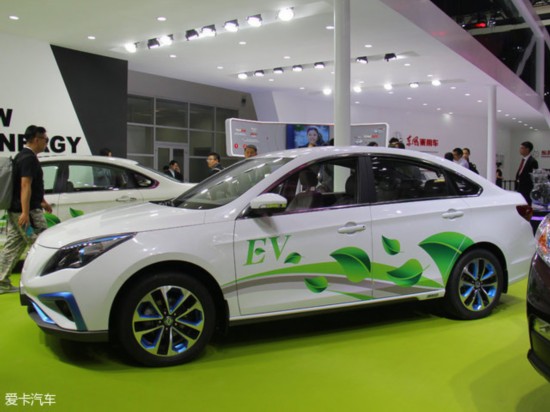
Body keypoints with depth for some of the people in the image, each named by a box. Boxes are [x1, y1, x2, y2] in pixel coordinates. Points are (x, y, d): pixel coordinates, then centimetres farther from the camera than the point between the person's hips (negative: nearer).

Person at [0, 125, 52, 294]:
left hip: (15, 210, 10)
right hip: (27, 211, -10)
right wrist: (25, 212, -27)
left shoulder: (21, 156, 18)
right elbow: (25, 185, -23)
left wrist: (41, 202, 32)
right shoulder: (29, 158, -15)